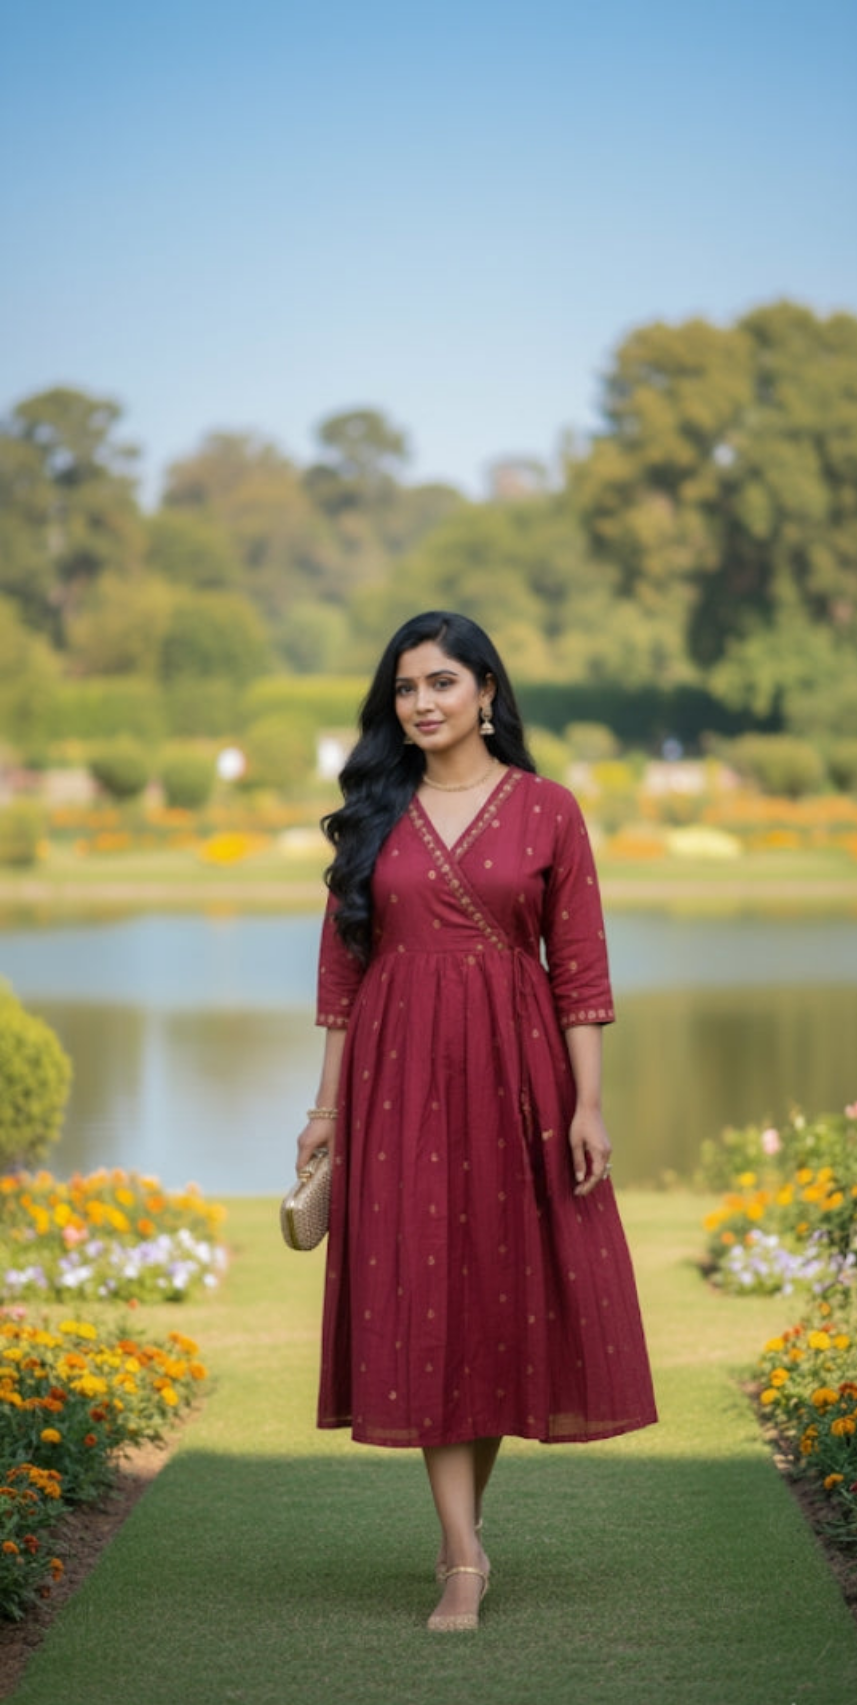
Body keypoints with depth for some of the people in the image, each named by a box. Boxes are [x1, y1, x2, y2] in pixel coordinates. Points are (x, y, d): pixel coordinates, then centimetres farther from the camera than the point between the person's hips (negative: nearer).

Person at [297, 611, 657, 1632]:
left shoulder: (547, 811, 2)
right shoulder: (374, 815, 8)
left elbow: (579, 968, 0)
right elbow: (342, 970, 9)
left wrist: (588, 1104, -6)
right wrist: (327, 1107, 6)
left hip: (513, 1071, -1)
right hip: (397, 1080, 1)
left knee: (504, 1294, 3)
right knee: (421, 1303, -4)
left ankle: (464, 1521, 22)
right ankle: (461, 1560, -2)